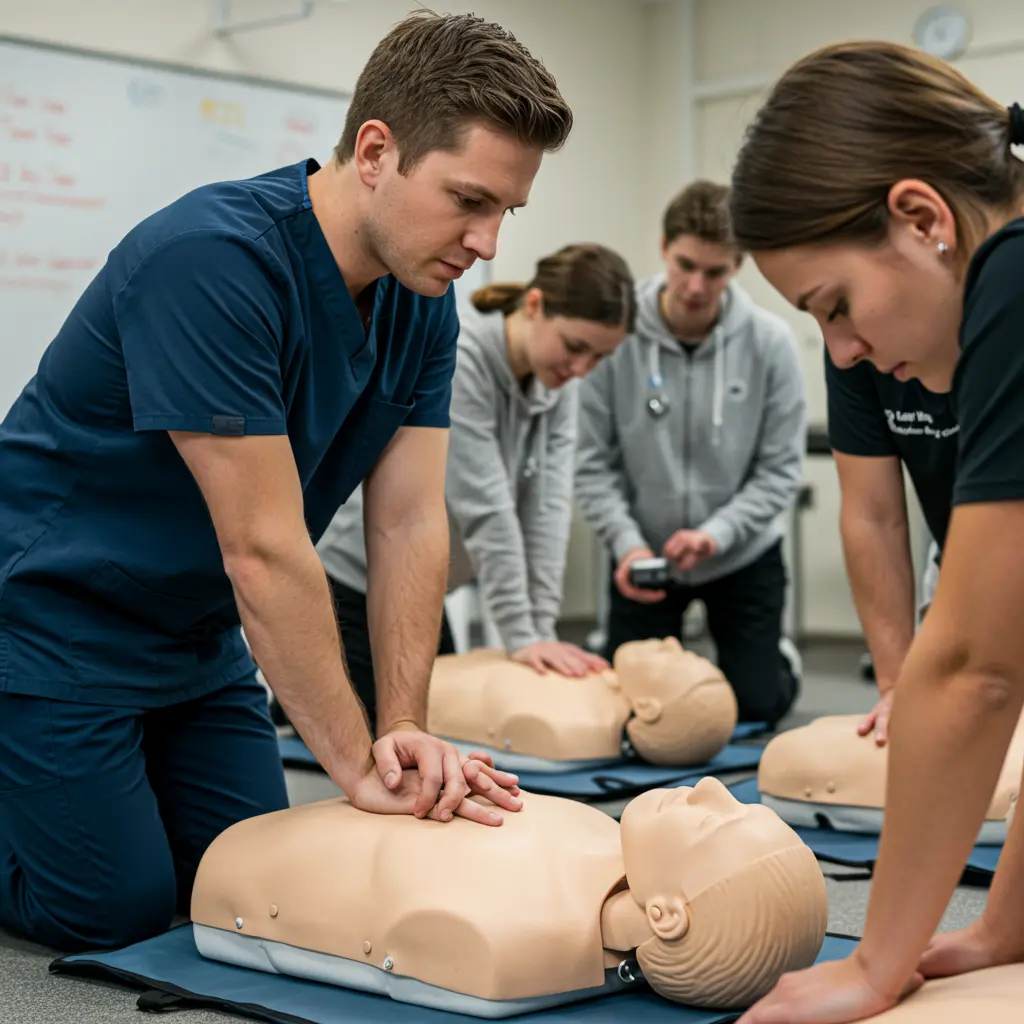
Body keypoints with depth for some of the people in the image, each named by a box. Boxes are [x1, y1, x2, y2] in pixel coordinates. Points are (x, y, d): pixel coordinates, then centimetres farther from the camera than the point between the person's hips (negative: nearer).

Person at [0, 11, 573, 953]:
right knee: (115, 909, -4)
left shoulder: (422, 304, -5)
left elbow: (412, 524, -8)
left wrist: (406, 729, -19)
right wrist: (358, 763, -25)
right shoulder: (213, 259, -31)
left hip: (198, 636, 8)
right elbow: (264, 550, -30)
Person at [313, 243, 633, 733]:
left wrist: (543, 630, -15)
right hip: (347, 579, -8)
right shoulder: (452, 358, -26)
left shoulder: (556, 382, -2)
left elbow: (548, 504, -9)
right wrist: (521, 635, -28)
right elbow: (484, 509, -29)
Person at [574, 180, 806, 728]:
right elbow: (594, 463, -13)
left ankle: (782, 663, 38)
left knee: (757, 705, 4)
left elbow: (780, 468, -13)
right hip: (643, 554, 0)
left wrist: (715, 532, -26)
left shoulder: (769, 342, -15)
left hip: (742, 557, 0)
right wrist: (626, 542, -26)